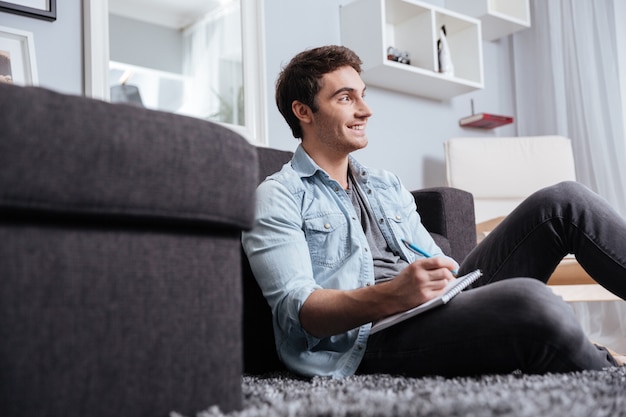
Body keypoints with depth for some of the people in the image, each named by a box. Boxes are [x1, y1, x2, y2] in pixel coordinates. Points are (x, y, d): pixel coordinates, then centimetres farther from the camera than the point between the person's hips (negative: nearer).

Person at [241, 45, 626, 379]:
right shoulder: (278, 198, 4)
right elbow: (296, 307, -11)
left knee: (563, 201, -5)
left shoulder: (388, 186, 26)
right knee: (530, 301, -36)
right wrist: (389, 297, -28)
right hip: (371, 339, -7)